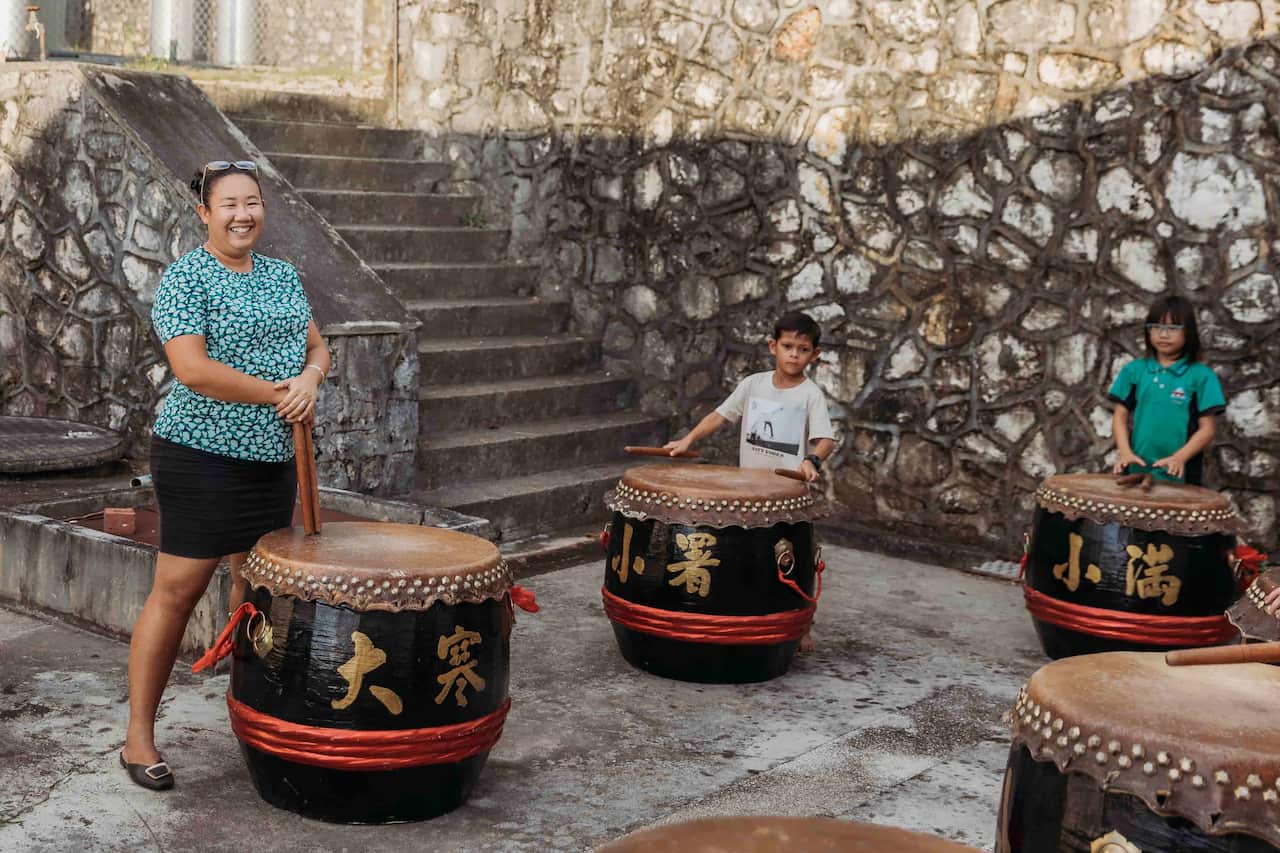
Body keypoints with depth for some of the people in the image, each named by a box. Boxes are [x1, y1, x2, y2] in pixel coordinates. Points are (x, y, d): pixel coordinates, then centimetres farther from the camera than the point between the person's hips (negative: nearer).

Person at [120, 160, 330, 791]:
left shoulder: (282, 276, 13)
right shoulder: (186, 278, -9)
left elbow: (316, 346, 15)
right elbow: (191, 368, -19)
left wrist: (309, 378, -8)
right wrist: (276, 394, -16)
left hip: (274, 456, 7)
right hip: (202, 455, -7)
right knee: (177, 591, -5)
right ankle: (138, 738, 3)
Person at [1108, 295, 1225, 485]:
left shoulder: (1201, 376, -2)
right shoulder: (1134, 370, 6)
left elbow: (1207, 428, -4)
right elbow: (1120, 416, 7)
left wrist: (1179, 458, -18)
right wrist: (1125, 452, -9)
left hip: (1180, 475, -2)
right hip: (1138, 471, 2)